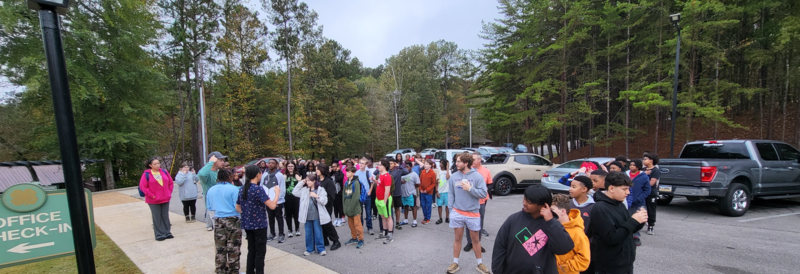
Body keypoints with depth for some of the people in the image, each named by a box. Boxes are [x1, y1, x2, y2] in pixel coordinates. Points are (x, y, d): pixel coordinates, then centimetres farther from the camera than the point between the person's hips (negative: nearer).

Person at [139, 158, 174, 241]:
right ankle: (159, 235, 12)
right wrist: (152, 195, -11)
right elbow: (142, 186, -8)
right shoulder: (146, 174, -8)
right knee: (157, 218, 2)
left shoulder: (164, 172, 5)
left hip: (165, 199, 4)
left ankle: (167, 233, 20)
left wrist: (169, 193, 6)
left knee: (165, 216, 11)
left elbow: (170, 183, 13)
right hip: (153, 200, -4)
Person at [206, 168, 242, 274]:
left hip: (218, 221, 5)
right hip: (232, 220, -5)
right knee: (233, 248, 6)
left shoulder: (211, 190, 3)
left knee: (220, 249, 15)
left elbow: (209, 207, 10)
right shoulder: (233, 189, -15)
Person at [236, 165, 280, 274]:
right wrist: (277, 193, -9)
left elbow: (238, 208, 11)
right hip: (259, 224, -7)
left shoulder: (242, 189, 4)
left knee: (251, 250, 17)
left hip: (247, 224, 7)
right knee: (260, 252, 4)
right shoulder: (258, 189, -18)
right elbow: (272, 206, -22)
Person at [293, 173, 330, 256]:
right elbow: (294, 192, 4)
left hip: (316, 215, -3)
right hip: (307, 215, 4)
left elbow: (324, 201, -6)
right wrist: (301, 183, 2)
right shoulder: (304, 190, 8)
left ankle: (320, 249, 15)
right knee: (308, 233, 12)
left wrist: (316, 196, -20)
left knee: (318, 232, 4)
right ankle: (310, 249, 25)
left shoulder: (320, 190, -3)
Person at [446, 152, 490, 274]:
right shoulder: (453, 177, -1)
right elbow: (451, 195, 3)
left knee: (475, 239, 14)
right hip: (457, 213, 2)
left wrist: (470, 189, -21)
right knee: (458, 238, 12)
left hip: (473, 213, -1)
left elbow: (484, 193, -13)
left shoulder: (477, 176, -11)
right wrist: (450, 209, -1)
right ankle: (455, 263, 25)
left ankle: (480, 263, 30)